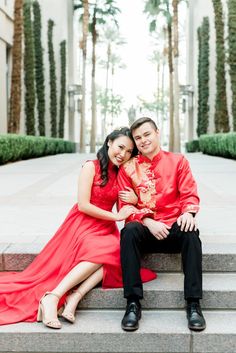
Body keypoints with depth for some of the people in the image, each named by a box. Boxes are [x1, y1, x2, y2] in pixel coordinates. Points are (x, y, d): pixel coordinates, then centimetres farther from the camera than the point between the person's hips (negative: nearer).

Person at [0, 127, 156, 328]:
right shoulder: (91, 167, -4)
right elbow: (83, 205, -11)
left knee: (116, 252, -31)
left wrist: (134, 201, -7)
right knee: (105, 251, -36)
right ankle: (51, 297, -36)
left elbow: (125, 209, 15)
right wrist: (116, 216, -10)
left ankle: (74, 297, -37)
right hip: (82, 225, -5)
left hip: (106, 229, 5)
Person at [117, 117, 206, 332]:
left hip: (173, 228, 0)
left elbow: (190, 194, 3)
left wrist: (188, 212, -20)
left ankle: (193, 304, -26)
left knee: (191, 232, -33)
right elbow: (125, 205, 3)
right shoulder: (128, 168, 9)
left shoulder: (178, 161, 10)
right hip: (145, 229, 0)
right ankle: (133, 304, -30)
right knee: (129, 231, -33)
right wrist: (148, 221, -15)